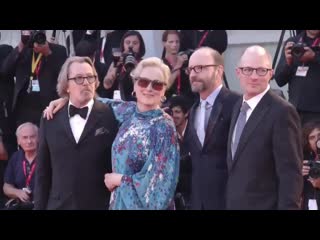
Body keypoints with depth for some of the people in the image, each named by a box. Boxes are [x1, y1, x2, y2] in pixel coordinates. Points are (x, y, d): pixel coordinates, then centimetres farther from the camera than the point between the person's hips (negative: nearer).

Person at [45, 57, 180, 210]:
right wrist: (66, 99, 11)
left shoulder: (164, 128, -15)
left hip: (147, 205, -5)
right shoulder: (128, 111, 1)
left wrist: (120, 179, -10)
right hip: (120, 202, 6)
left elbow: (162, 183, -19)